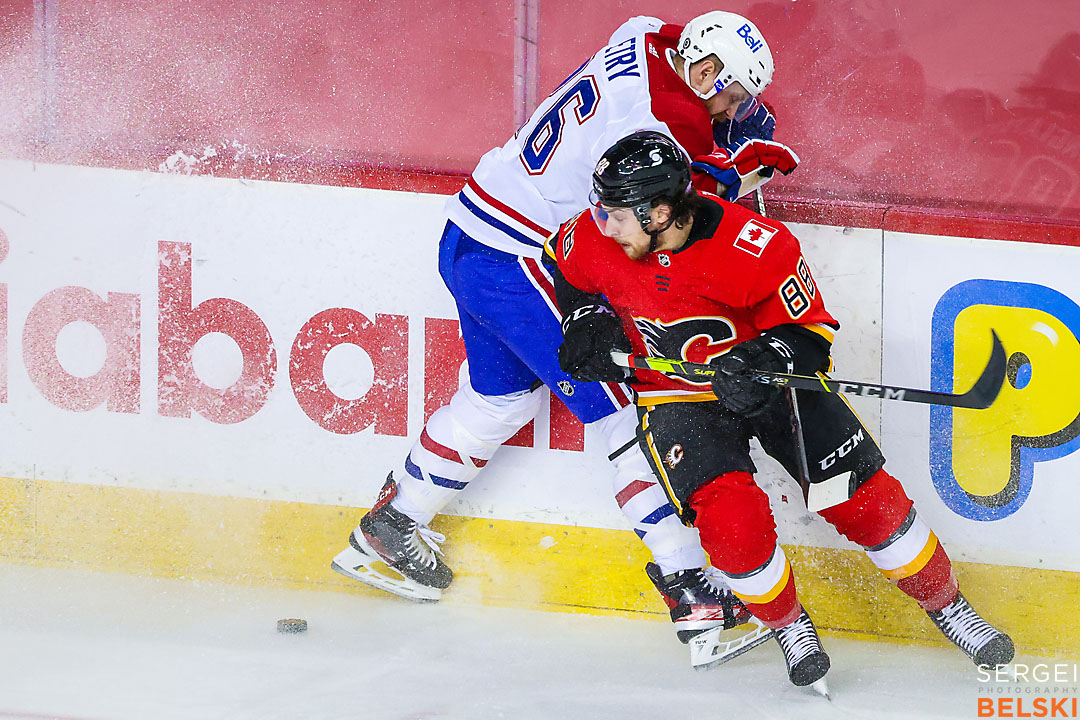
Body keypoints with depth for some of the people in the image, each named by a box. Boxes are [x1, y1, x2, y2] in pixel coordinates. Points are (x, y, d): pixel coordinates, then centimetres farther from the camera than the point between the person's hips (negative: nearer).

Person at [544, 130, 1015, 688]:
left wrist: (762, 361, -34)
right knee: (731, 518, -22)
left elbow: (812, 330, -16)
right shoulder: (596, 237, -18)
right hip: (676, 400, 1)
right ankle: (786, 622, 5)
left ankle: (945, 603, 17)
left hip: (770, 380, -1)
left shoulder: (757, 249, -29)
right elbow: (566, 268, 8)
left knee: (863, 495, -5)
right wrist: (586, 321, -6)